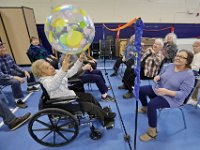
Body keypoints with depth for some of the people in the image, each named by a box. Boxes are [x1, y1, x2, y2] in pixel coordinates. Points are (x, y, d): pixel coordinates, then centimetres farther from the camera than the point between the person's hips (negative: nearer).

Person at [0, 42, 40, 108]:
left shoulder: (7, 55, -5)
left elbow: (15, 66, 5)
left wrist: (24, 71, -10)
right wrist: (15, 77, -37)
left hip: (10, 73, 8)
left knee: (29, 72, 7)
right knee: (16, 81, -39)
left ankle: (30, 87, 27)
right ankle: (18, 101, -23)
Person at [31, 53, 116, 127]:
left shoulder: (56, 72, 0)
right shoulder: (45, 81, -23)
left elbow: (71, 72, -1)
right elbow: (52, 85, -47)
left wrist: (80, 60, -15)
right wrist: (63, 69, -63)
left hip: (69, 95, 8)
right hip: (63, 103, -8)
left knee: (89, 96, 9)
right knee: (90, 106, -8)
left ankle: (102, 113, 25)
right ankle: (106, 116, 17)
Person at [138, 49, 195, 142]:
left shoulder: (189, 75, -17)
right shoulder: (168, 66, 0)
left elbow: (183, 94, -20)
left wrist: (167, 92, -35)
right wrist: (157, 77, -13)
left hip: (172, 98, -7)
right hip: (158, 89, 7)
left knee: (151, 104, -31)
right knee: (140, 90, -2)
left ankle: (152, 132, -11)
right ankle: (145, 108, 26)